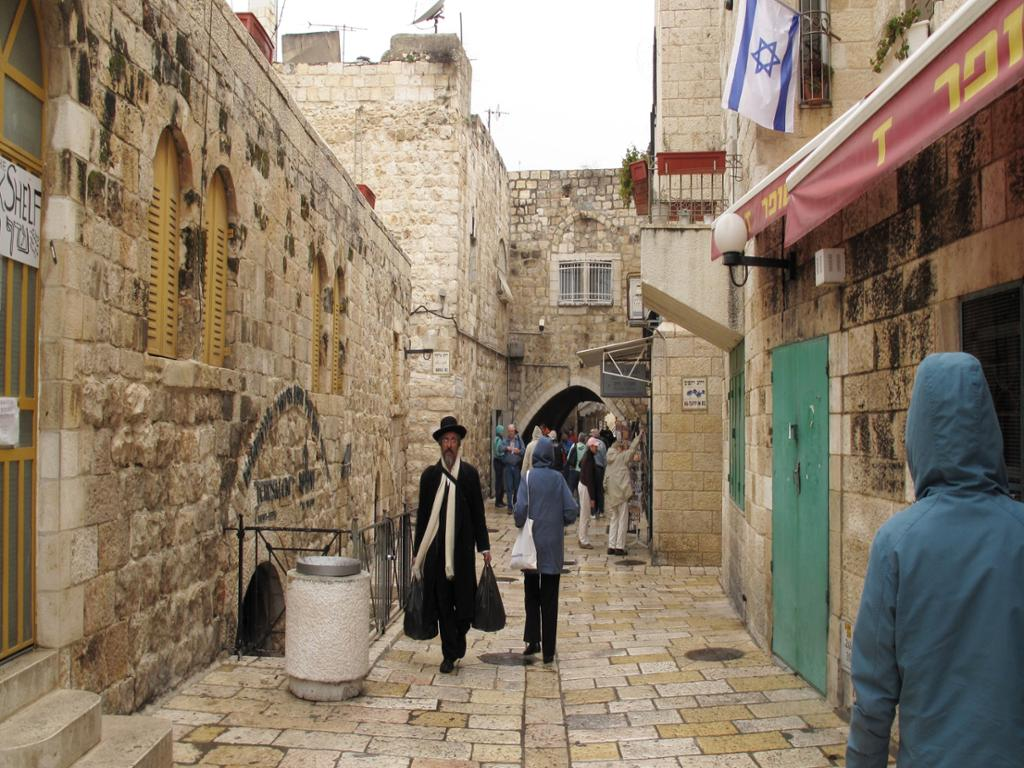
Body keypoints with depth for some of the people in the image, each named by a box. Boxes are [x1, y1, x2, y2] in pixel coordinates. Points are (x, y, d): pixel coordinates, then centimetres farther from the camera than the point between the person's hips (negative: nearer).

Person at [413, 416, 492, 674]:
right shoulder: (430, 474, 4)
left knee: (464, 600, 2)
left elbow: (478, 513, 5)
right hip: (436, 548, 1)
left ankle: (459, 637, 29)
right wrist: (417, 551, 6)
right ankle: (449, 654, 15)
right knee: (443, 603, 5)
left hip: (462, 548, 0)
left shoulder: (470, 473, 3)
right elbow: (422, 514, 6)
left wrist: (484, 546, 2)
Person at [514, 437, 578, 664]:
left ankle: (533, 640, 10)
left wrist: (520, 525, 4)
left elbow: (520, 509, -16)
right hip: (554, 547, 1)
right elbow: (572, 511, -6)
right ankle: (548, 650, 9)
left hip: (532, 545, -1)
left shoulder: (528, 477, -8)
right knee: (549, 599, 7)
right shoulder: (558, 478, -3)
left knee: (531, 595, 16)